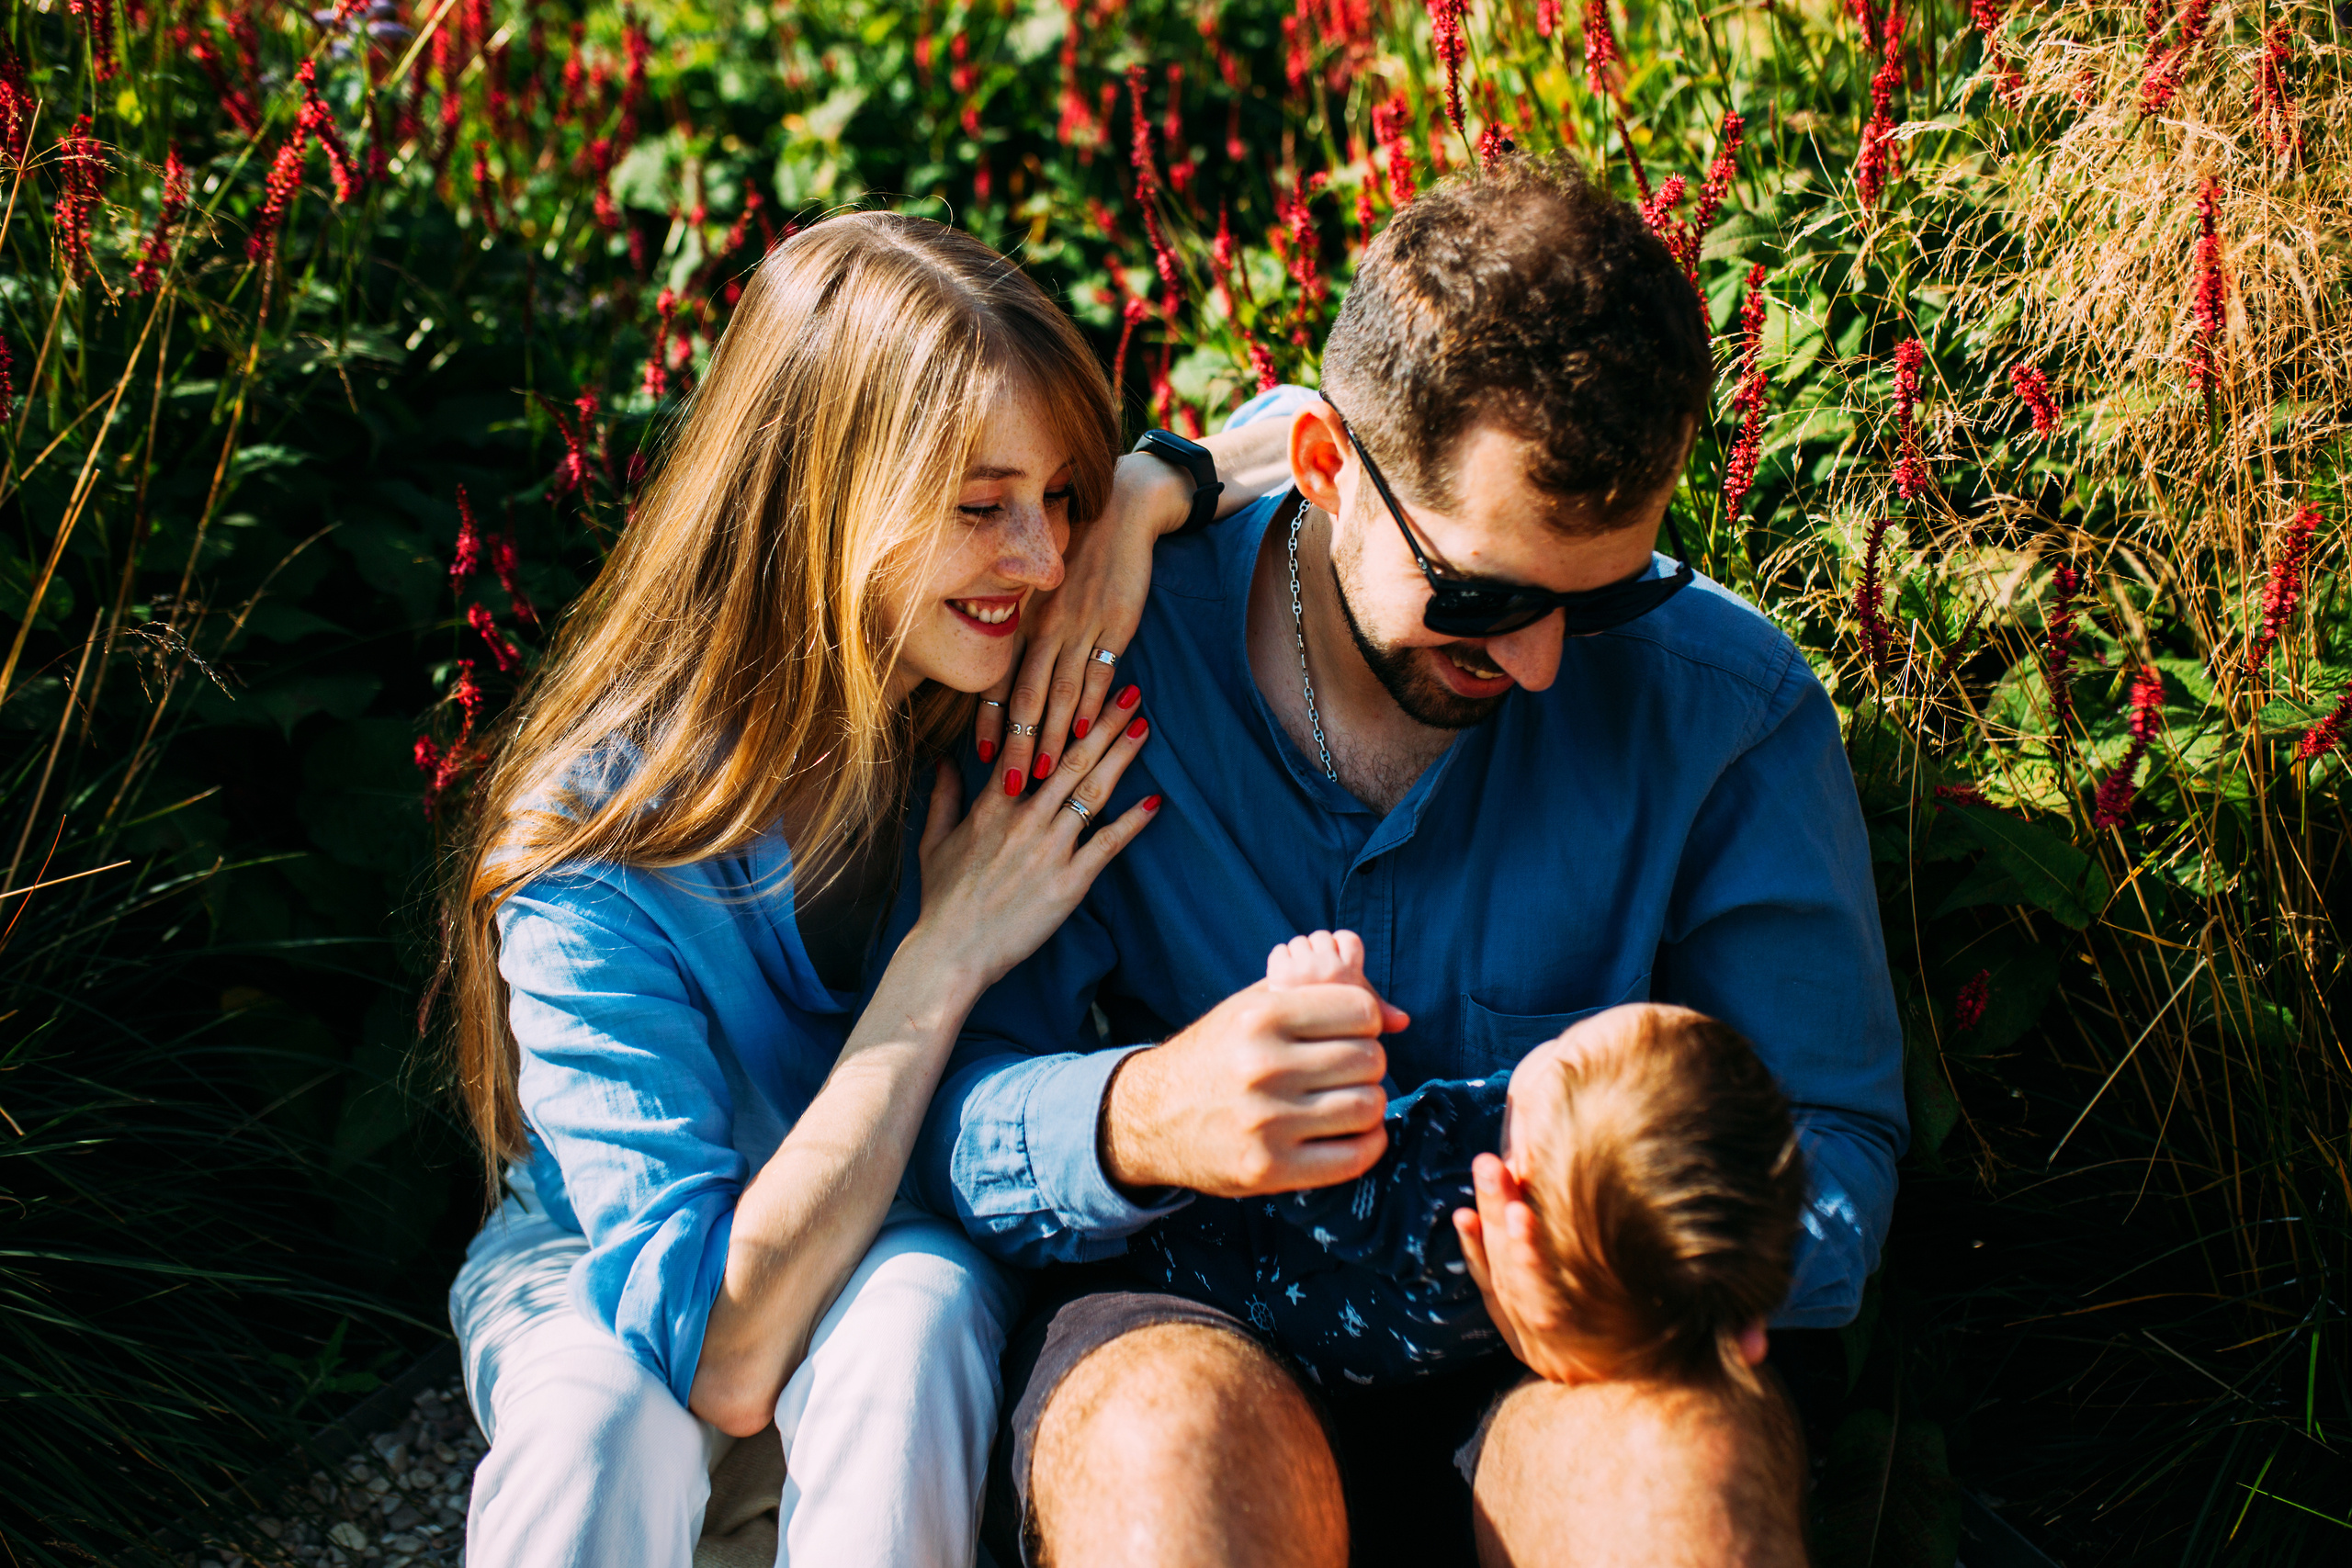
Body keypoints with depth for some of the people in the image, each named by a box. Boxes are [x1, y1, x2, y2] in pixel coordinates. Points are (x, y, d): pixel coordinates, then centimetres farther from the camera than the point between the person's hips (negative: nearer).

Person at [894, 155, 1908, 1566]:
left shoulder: (1731, 706, -6)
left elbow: (1831, 1146, -2)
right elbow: (933, 1111, -9)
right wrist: (1141, 1120, -32)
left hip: (1546, 1387, 1)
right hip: (1186, 1326, -1)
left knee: (1677, 1452, -33)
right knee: (1177, 1428, -36)